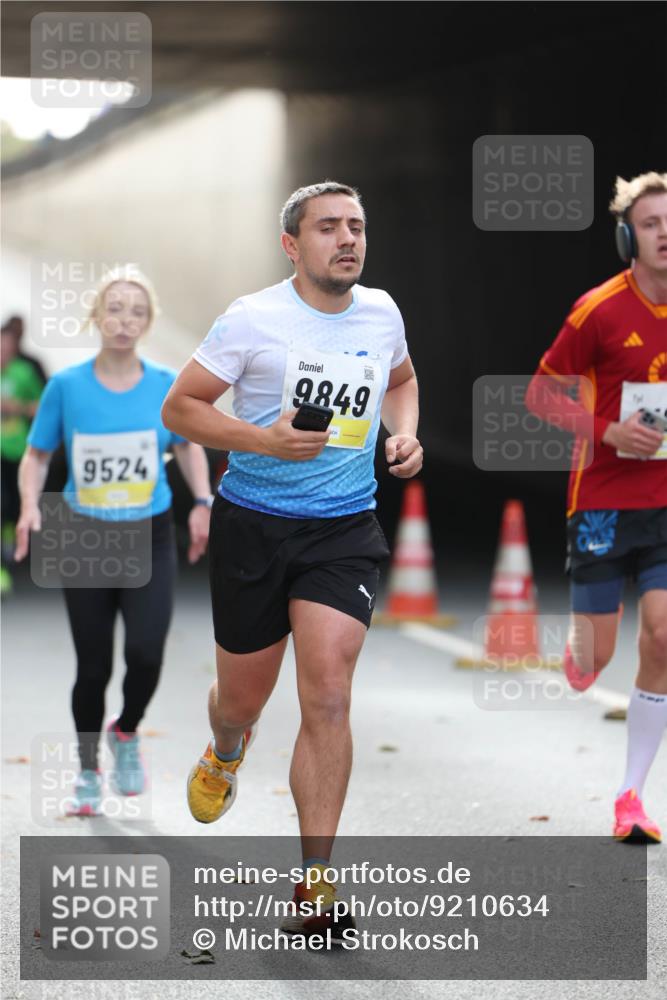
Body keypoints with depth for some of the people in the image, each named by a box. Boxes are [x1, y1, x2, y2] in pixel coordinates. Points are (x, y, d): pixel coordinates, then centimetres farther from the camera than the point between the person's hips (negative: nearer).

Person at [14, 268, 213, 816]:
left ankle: (126, 731, 18)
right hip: (85, 540, 0)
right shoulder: (66, 386, -6)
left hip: (151, 541, 0)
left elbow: (189, 444, 15)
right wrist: (30, 504, -13)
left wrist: (203, 502, 2)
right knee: (93, 667, 2)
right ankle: (89, 772, 25)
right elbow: (37, 455, 4)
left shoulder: (167, 385, -2)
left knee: (146, 653, -15)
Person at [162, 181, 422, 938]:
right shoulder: (252, 320, -9)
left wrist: (404, 432, 6)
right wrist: (264, 439, -20)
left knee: (327, 697, -14)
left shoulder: (381, 312, 5)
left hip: (344, 529, 2)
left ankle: (315, 881, -10)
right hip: (253, 526, -2)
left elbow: (400, 378, 26)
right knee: (243, 696, 12)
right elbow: (179, 406, -6)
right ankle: (224, 756, 52)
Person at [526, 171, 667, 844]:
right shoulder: (599, 310, -11)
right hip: (603, 501, -3)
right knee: (597, 658, 2)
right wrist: (610, 432, -17)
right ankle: (578, 652, 42)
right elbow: (540, 392, -4)